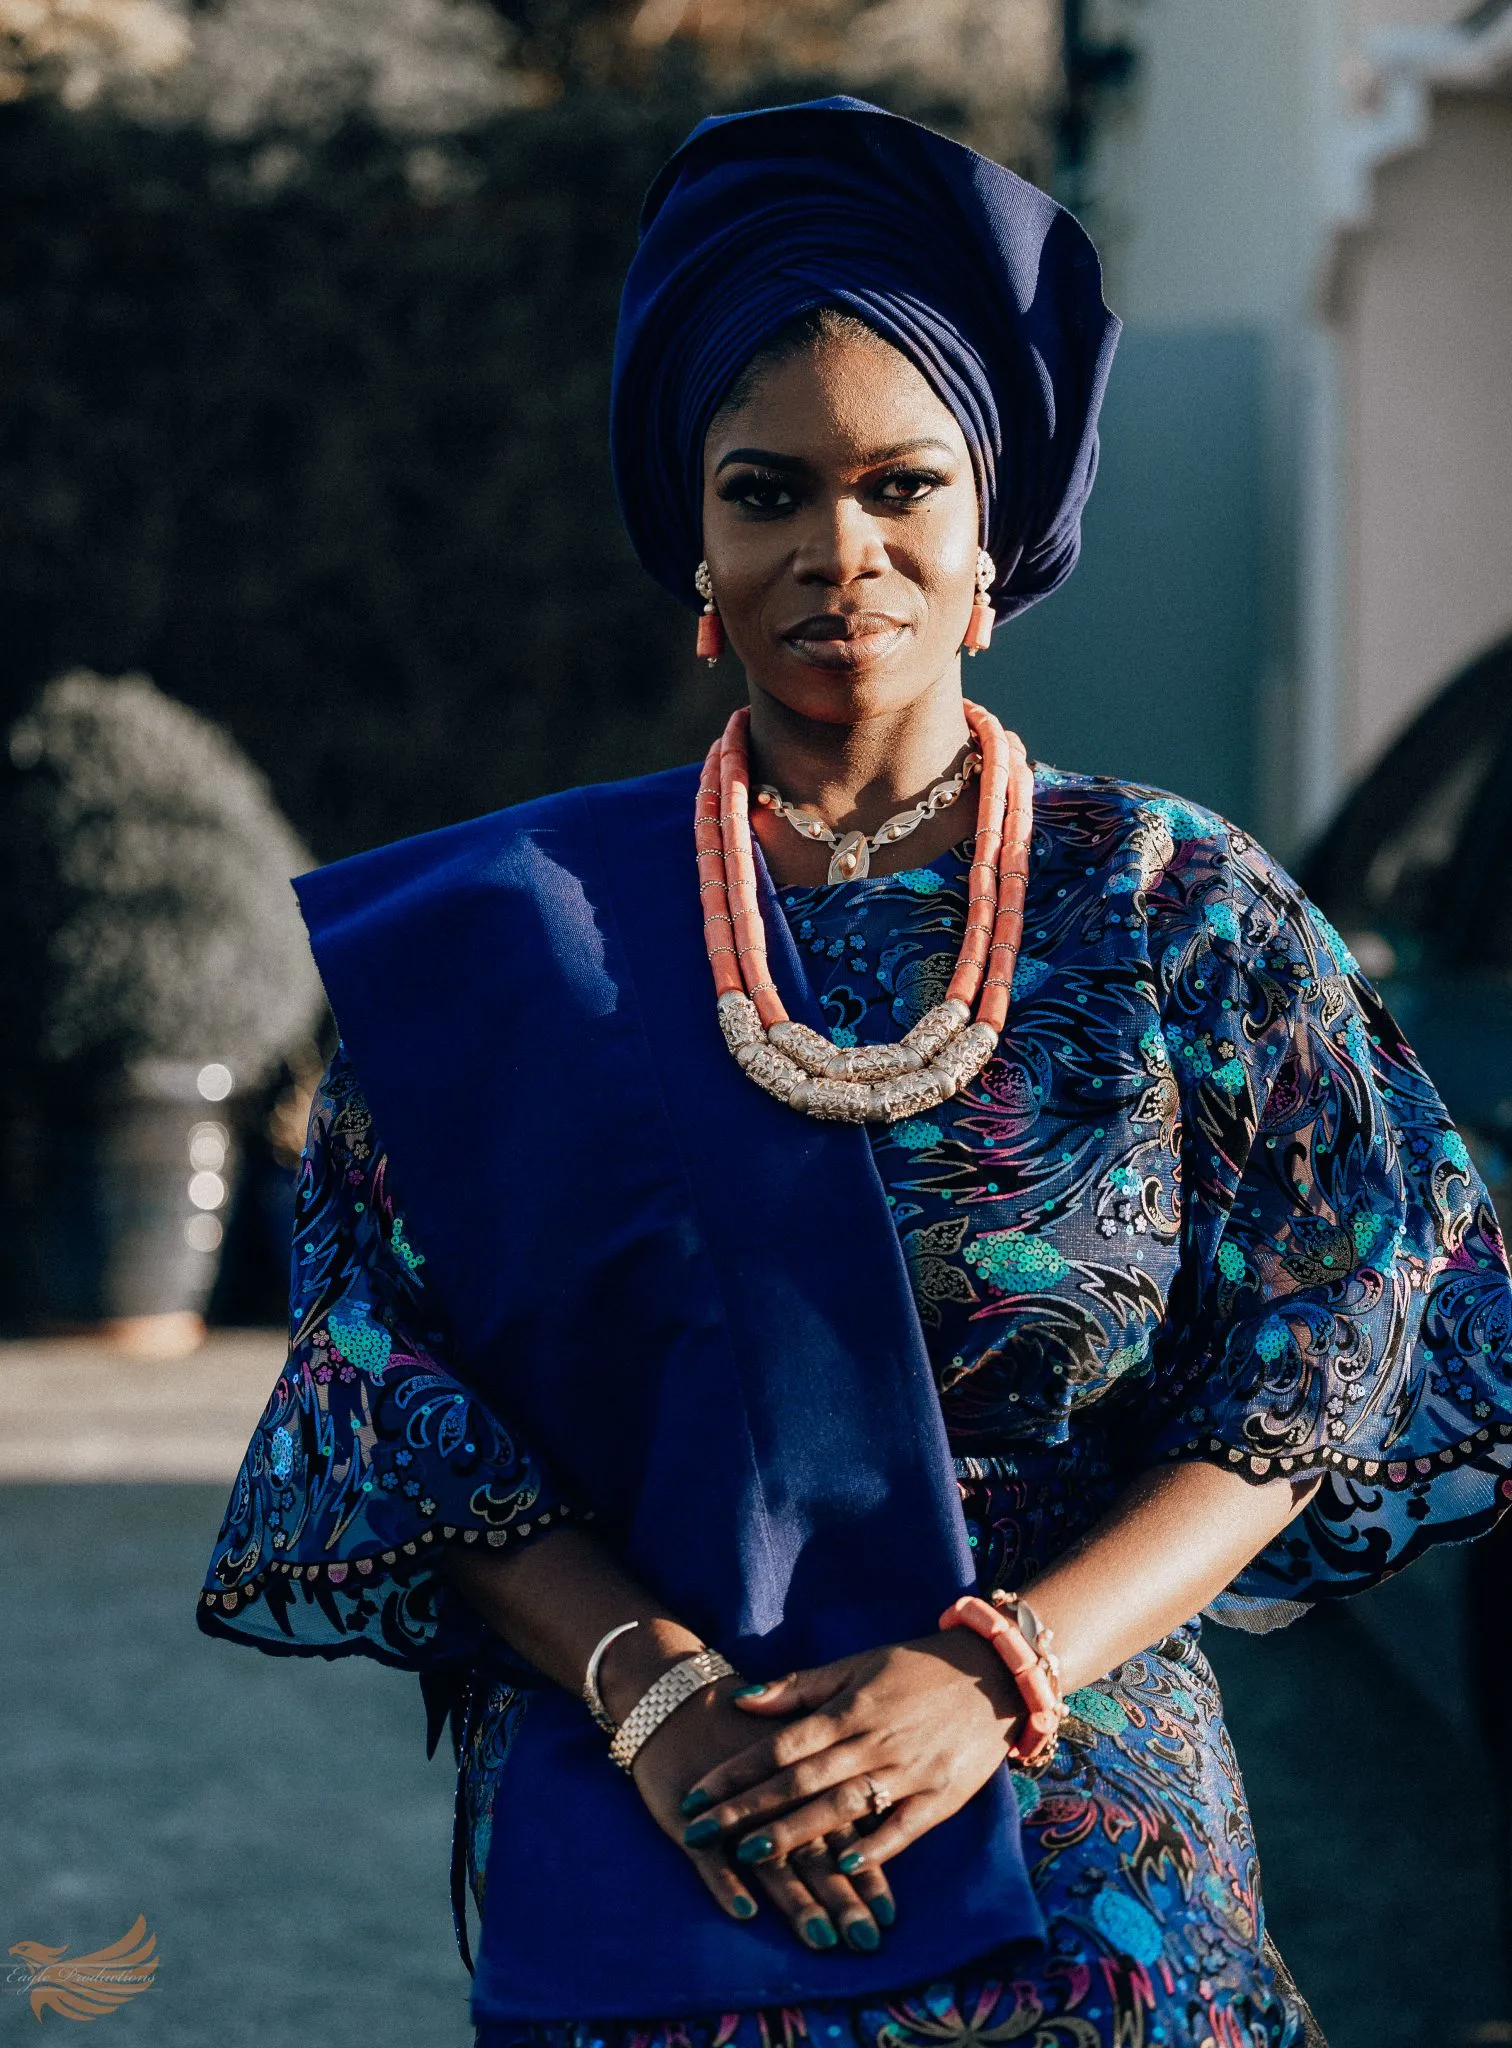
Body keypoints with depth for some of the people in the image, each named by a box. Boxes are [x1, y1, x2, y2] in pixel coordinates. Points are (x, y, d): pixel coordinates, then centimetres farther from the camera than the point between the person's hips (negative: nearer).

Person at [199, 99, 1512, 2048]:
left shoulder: (1183, 916, -1)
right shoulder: (520, 932, 0)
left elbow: (1298, 1398, -4)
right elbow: (396, 1395, -1)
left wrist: (999, 1672, -17)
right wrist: (646, 1683, -16)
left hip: (1089, 1866, 0)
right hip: (640, 1877, 0)